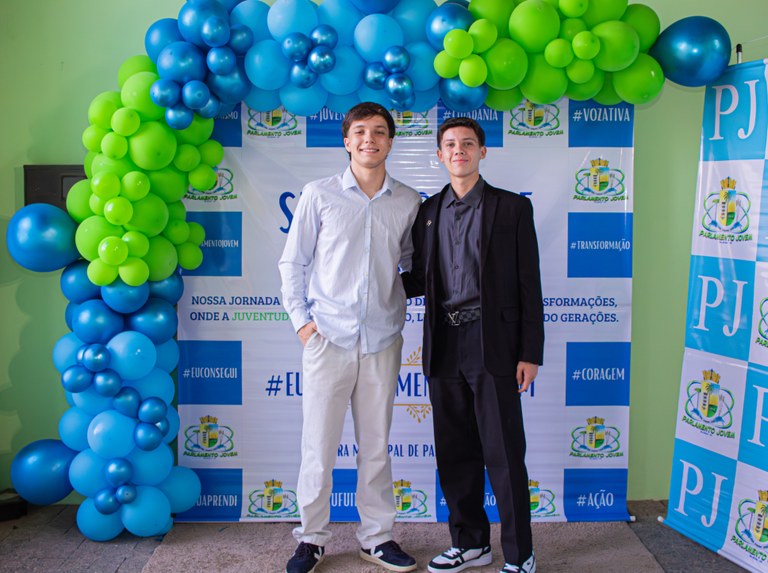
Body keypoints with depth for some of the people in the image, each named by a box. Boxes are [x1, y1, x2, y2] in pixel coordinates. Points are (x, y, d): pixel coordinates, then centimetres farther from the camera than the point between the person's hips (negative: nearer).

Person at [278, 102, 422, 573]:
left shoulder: (409, 202, 6)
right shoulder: (319, 194, 2)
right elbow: (293, 261, 6)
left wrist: (397, 304, 8)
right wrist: (302, 319, -1)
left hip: (383, 340, 2)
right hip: (328, 336, -2)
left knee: (376, 444, 10)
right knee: (319, 443, 3)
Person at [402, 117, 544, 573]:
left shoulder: (513, 208, 2)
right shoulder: (428, 212, 13)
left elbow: (529, 285, -2)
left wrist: (530, 353, -7)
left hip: (492, 346, -4)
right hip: (444, 347, 4)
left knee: (504, 454, 1)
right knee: (455, 454, 12)